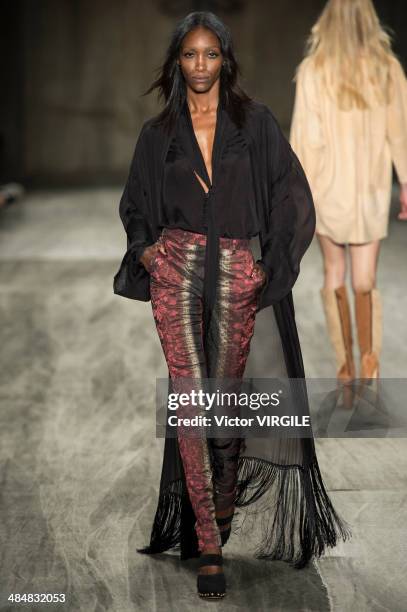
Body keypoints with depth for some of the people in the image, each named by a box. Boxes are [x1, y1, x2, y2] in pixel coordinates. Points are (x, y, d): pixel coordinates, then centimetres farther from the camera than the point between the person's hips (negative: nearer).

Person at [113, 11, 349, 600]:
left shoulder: (256, 121, 7)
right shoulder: (158, 133, 11)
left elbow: (292, 194, 4)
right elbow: (135, 205, 21)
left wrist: (273, 263, -5)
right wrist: (145, 248, 2)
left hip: (239, 277, 0)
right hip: (177, 269, 0)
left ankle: (224, 503, 32)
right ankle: (209, 549, -9)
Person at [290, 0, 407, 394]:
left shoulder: (313, 70, -12)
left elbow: (306, 138, -13)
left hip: (329, 187, -1)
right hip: (371, 188, 2)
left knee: (334, 276, 16)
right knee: (364, 282, 8)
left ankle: (346, 364, 16)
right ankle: (369, 357, -14)